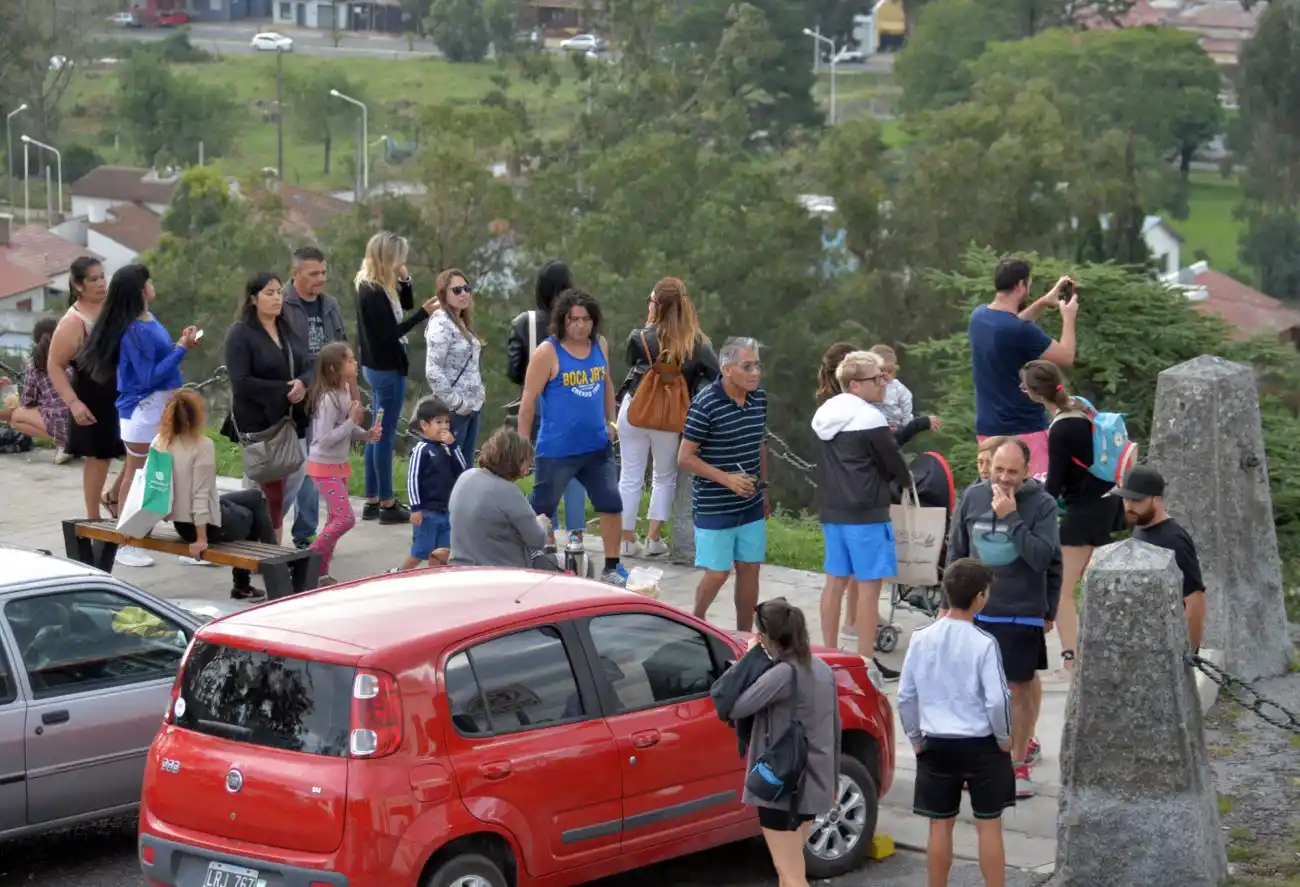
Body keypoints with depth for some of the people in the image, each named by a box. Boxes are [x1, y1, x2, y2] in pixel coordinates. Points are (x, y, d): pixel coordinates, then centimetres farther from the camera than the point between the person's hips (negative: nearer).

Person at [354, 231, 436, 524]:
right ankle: (387, 505, 4)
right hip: (386, 369, -10)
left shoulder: (376, 287, 7)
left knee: (378, 433, 15)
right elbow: (390, 333, -21)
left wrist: (404, 279, -2)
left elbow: (407, 304, 15)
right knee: (385, 435, -2)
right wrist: (424, 313, -21)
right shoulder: (373, 293, -21)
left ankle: (372, 501, 22)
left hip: (379, 367, 10)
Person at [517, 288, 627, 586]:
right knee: (541, 510, 2)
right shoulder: (548, 352, -12)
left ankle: (611, 568, 19)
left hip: (598, 447, 5)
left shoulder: (600, 346, 4)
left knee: (612, 505, 7)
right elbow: (528, 401, -10)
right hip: (557, 450, -5)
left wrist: (610, 421, 16)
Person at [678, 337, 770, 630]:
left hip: (751, 505, 6)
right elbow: (685, 457, -15)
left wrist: (763, 490, 19)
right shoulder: (705, 405, -18)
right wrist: (727, 478, -22)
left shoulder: (759, 399, 2)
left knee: (750, 569, 9)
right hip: (714, 506, -6)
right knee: (717, 573, -1)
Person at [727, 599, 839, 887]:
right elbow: (834, 729, 15)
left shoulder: (783, 674, -20)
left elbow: (735, 708, -23)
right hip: (813, 783, 9)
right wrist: (833, 781, 24)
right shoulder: (822, 669, 7)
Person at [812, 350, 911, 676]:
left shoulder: (824, 414, 10)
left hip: (832, 510, 8)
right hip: (866, 512, -8)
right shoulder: (869, 419, -15)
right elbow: (894, 464, -7)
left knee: (835, 580, 14)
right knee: (869, 584, -4)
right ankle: (865, 660, -5)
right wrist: (905, 478, 15)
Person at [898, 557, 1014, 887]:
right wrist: (1004, 738, 0)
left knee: (940, 824, 10)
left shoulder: (922, 638, -4)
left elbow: (906, 696, 0)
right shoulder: (983, 643, -16)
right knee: (988, 825, 5)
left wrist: (915, 738, 12)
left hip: (936, 744, 3)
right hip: (981, 744, -3)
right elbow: (997, 699, -16)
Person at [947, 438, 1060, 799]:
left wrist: (1011, 518, -22)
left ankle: (1018, 761, 17)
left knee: (1022, 686, 5)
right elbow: (956, 552, 11)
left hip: (1022, 614, -3)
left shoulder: (1042, 504, -9)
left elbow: (1043, 558, -19)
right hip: (975, 610, 3)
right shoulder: (974, 497, 1)